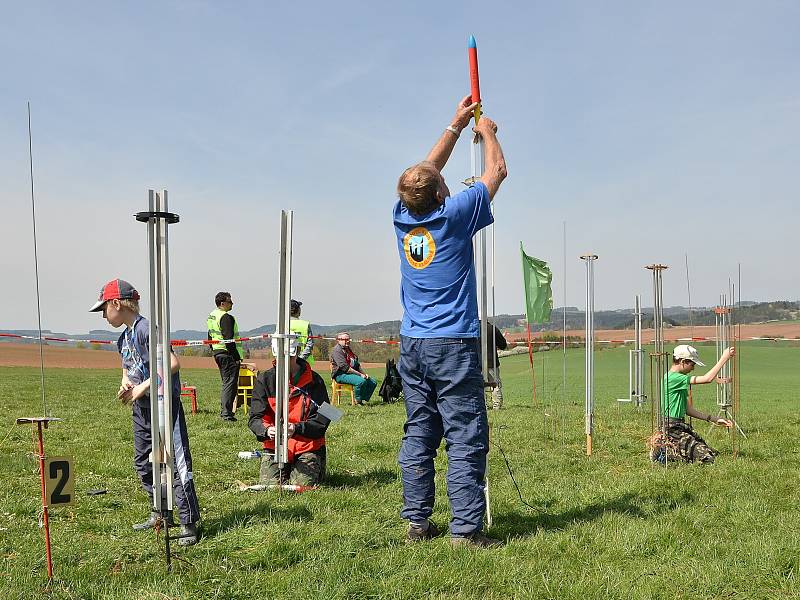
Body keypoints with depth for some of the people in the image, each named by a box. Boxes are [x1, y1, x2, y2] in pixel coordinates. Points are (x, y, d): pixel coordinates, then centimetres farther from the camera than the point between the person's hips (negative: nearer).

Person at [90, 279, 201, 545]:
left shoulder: (146, 328, -16)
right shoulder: (123, 338, 13)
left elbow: (173, 363, -25)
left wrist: (143, 387, -21)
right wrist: (125, 385, 5)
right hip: (141, 408, 10)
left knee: (176, 462, -10)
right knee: (143, 462, 17)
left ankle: (189, 523, -6)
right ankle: (161, 514, 32)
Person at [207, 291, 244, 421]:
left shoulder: (211, 317, 15)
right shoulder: (226, 317, -16)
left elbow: (210, 337, 21)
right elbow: (229, 339, -21)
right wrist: (236, 357, -19)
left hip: (217, 352, 10)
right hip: (228, 353, -10)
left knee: (225, 383, 19)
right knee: (230, 383, -7)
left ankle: (223, 411, 23)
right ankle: (227, 414, -10)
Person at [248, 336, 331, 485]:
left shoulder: (314, 381, -5)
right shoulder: (264, 380, 0)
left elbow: (322, 420, -11)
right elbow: (255, 418, -5)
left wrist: (297, 429, -29)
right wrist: (267, 431, -29)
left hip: (307, 446, -1)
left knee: (302, 486, -18)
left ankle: (316, 468, 18)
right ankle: (286, 471, 21)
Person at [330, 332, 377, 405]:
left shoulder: (348, 349, 21)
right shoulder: (337, 350, -11)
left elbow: (357, 364, 24)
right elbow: (344, 367, -20)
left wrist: (363, 373, 6)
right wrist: (360, 374, -20)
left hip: (353, 372, 10)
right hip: (341, 375, -10)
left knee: (373, 382, -1)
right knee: (361, 381, -33)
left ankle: (364, 400, -1)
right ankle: (358, 400, -14)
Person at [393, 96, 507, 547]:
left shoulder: (403, 217, 6)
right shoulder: (454, 216, -9)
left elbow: (425, 173, 23)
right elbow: (497, 171, 4)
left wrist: (457, 125, 29)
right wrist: (487, 132, 21)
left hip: (412, 344, 6)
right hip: (453, 344, -6)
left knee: (418, 436, 10)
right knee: (466, 439, -4)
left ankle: (417, 522, 14)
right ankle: (466, 529, -5)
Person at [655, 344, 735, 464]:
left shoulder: (679, 380, 17)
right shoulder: (673, 378, -16)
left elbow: (687, 409, 18)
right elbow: (708, 378, -19)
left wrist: (713, 419, 14)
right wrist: (724, 358, -12)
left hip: (680, 426, 11)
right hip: (671, 430, -11)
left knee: (713, 454, 8)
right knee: (707, 458, -17)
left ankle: (670, 450, 11)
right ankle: (663, 453, -6)